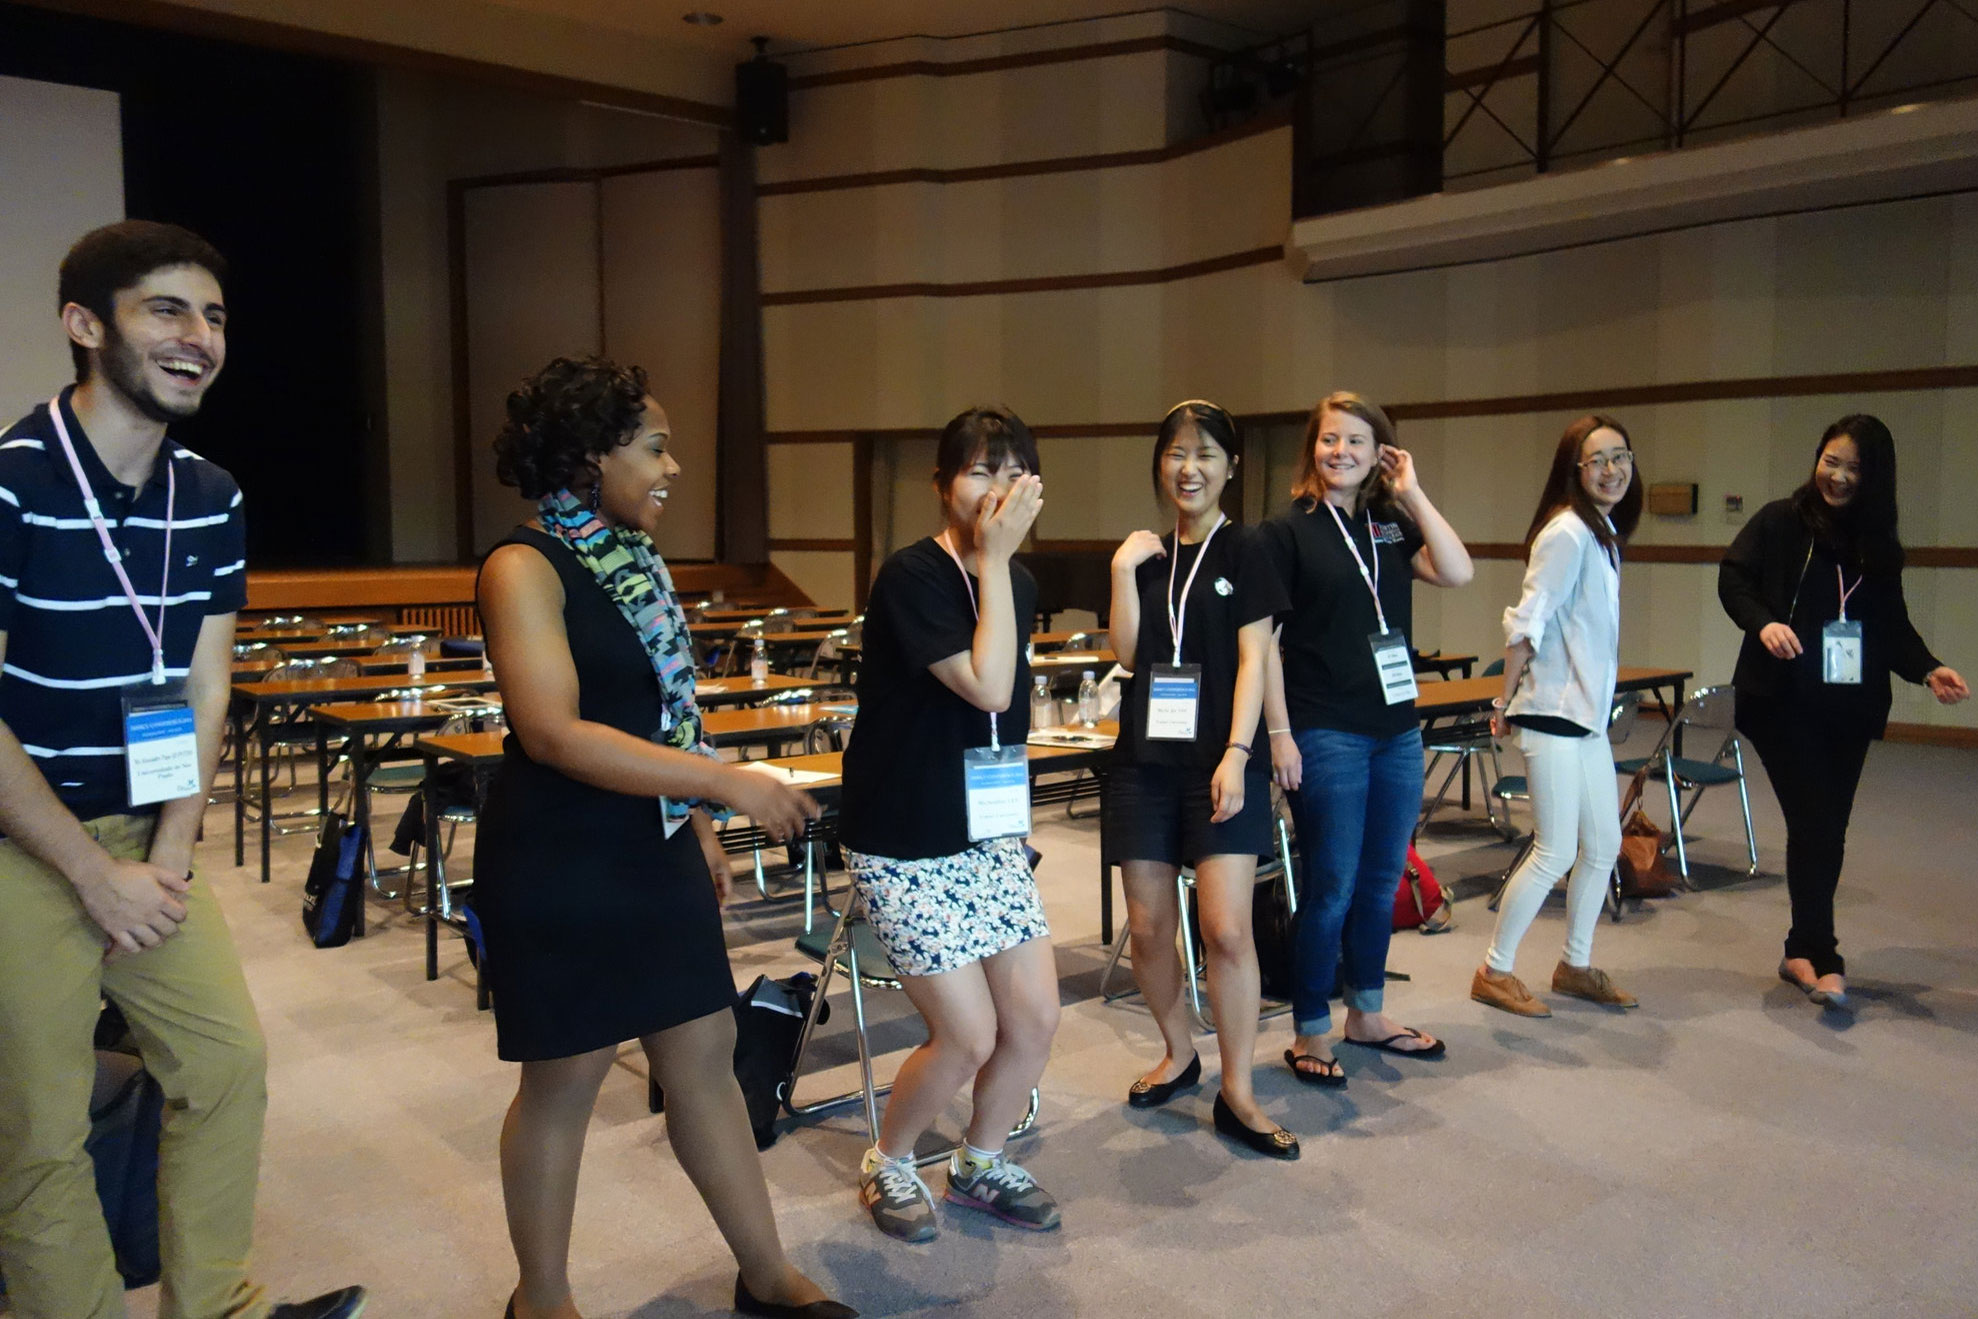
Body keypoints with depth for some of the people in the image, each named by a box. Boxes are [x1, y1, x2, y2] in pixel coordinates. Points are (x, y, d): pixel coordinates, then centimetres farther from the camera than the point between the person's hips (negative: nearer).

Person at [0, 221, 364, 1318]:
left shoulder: (211, 499, 2)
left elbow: (202, 691, 5)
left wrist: (167, 858, -3)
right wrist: (97, 875, -15)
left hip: (145, 840, 6)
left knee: (229, 1062, 10)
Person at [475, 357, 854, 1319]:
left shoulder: (634, 559, 9)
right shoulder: (525, 566, -15)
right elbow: (554, 734, -25)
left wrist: (699, 824, 15)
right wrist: (726, 783, -26)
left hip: (654, 852, 8)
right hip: (559, 864, -7)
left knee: (706, 1057, 12)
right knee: (564, 1081, 7)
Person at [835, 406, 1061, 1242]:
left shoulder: (1016, 582, 5)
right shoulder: (911, 577, -17)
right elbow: (986, 686, -26)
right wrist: (995, 557, -21)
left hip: (988, 834, 7)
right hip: (904, 848, -7)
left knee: (1036, 1020, 5)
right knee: (969, 1035, -5)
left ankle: (980, 1163, 31)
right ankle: (888, 1164, 25)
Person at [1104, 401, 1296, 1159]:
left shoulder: (1244, 555, 1)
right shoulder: (1147, 556, 11)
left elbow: (1252, 662, -6)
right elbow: (1127, 654, 2)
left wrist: (1236, 756, -15)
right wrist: (1124, 572, -7)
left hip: (1219, 762, -4)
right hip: (1145, 760, 4)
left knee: (1226, 928, -10)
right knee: (1148, 926, 7)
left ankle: (1237, 1095, 4)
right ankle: (1179, 1054, 30)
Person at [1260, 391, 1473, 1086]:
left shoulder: (1391, 526, 10)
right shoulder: (1287, 531, -5)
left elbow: (1456, 572, -6)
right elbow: (1264, 640, -9)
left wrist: (1412, 493, -5)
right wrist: (1279, 734, -13)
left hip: (1396, 731, 6)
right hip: (1325, 735, -6)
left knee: (1382, 884, 14)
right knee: (1331, 889, 0)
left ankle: (1367, 1014, 30)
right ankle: (1310, 1034, 14)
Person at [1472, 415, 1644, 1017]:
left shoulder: (1603, 532, 13)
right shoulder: (1567, 532, -16)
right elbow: (1526, 623, -17)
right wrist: (1505, 703, -12)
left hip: (1588, 716, 10)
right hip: (1554, 713, -10)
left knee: (1604, 844, 14)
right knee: (1555, 852, -5)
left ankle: (1576, 965, 29)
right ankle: (1494, 972, 9)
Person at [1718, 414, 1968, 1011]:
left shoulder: (1877, 543, 12)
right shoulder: (1780, 522, 1)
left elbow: (1892, 626, 12)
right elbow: (1733, 578, -3)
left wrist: (1927, 669, -5)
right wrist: (1763, 623, -22)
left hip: (1849, 709, 5)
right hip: (1782, 700, -4)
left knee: (1827, 829, 7)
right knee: (1814, 823, -11)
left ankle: (1802, 950, 19)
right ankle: (1821, 957, -6)